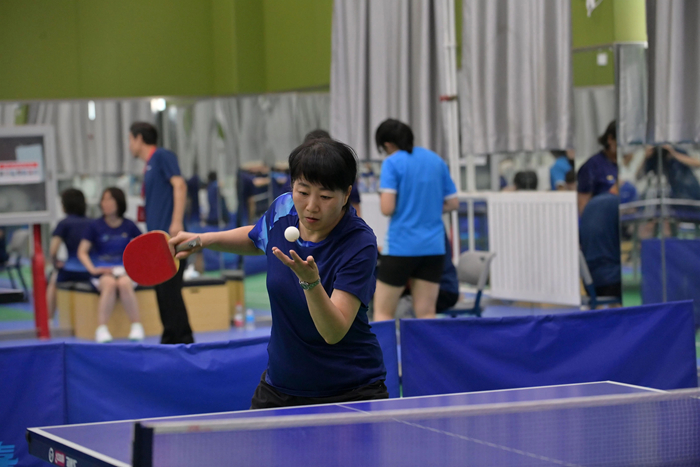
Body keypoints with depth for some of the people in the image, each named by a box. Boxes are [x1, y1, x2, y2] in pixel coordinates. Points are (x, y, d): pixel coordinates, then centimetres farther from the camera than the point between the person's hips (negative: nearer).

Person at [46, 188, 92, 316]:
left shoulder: (64, 224, -3)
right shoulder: (92, 223, 9)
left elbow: (52, 251, -12)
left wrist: (56, 263, 7)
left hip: (70, 273, -4)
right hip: (92, 273, 4)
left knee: (53, 279, 31)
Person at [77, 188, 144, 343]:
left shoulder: (129, 226, 9)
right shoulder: (94, 226, 6)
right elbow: (82, 252, 3)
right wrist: (92, 269, -13)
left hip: (125, 270, 0)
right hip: (102, 271, 0)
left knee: (124, 283, -36)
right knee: (110, 284, -36)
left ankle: (136, 326, -24)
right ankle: (101, 329, -35)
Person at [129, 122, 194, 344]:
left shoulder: (162, 156, -2)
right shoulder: (148, 167, 23)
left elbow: (179, 185, -14)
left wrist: (177, 222, -22)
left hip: (170, 235, -9)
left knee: (170, 289, -12)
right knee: (162, 291, 7)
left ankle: (183, 339, -12)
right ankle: (170, 340, 9)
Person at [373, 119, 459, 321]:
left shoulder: (392, 163, -7)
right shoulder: (436, 160, 9)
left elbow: (387, 208, -15)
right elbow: (453, 203, 12)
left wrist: (381, 194, 6)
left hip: (401, 246, -5)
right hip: (433, 247, 5)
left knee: (383, 312, 4)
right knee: (426, 314, 5)